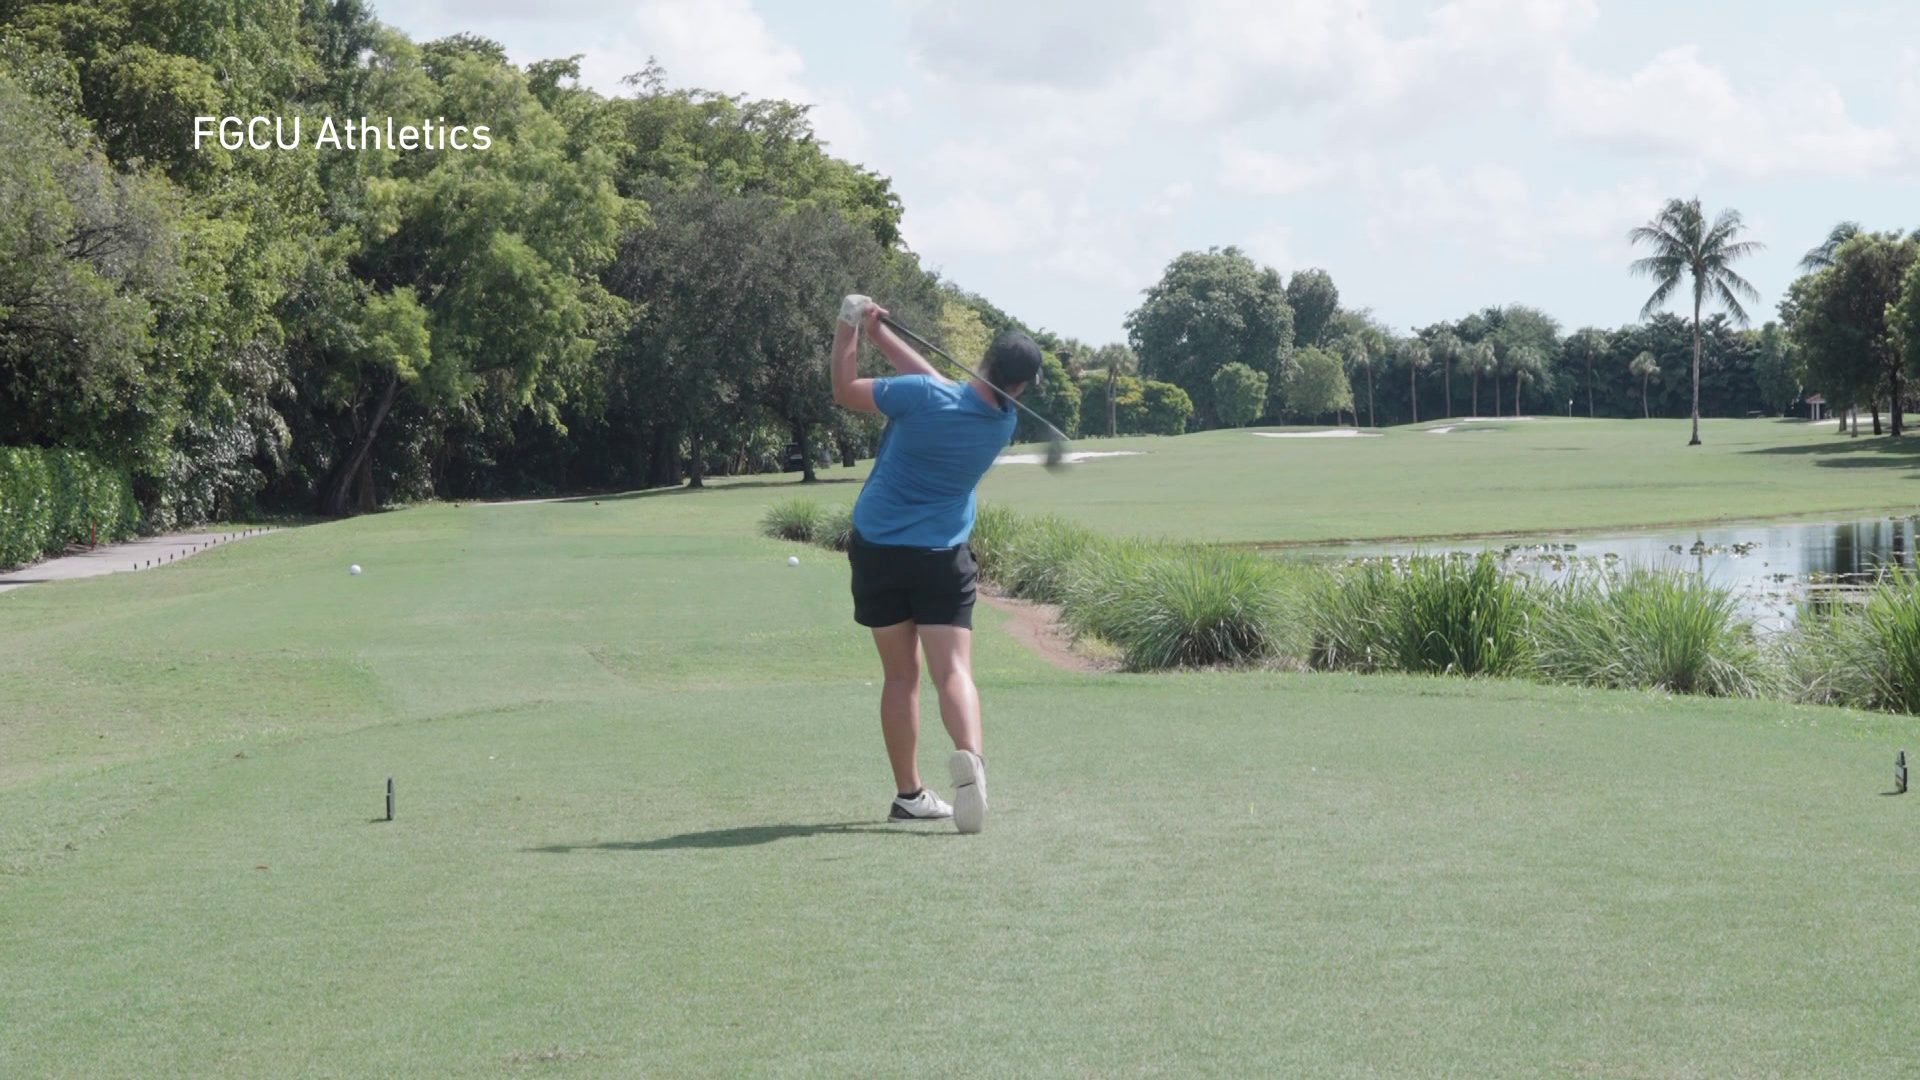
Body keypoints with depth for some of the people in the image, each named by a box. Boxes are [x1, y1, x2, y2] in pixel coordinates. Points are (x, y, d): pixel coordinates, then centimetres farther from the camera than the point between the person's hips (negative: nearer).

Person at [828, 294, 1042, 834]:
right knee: (953, 669, -7)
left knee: (900, 675, 10)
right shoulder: (1004, 424, -2)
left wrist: (850, 328, 5)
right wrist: (878, 332, 9)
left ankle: (908, 793, 12)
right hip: (943, 557, 0)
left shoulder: (923, 397, -17)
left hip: (877, 550, 0)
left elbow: (845, 390, -5)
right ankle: (969, 754, -36)